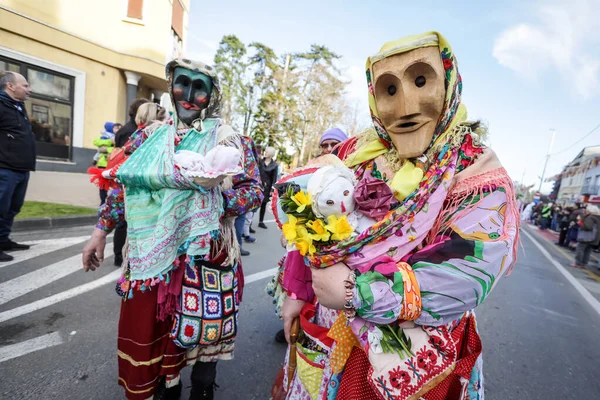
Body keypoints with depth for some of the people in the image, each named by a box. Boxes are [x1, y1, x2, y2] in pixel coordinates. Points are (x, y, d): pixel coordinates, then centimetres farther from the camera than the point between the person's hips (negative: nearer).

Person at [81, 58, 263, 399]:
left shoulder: (229, 139, -2)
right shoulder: (151, 135, 9)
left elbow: (255, 189, -5)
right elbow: (123, 183, 14)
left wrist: (215, 204, -19)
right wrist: (101, 231, 13)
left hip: (203, 253, -3)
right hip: (151, 252, 4)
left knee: (202, 328, 8)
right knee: (146, 330, 15)